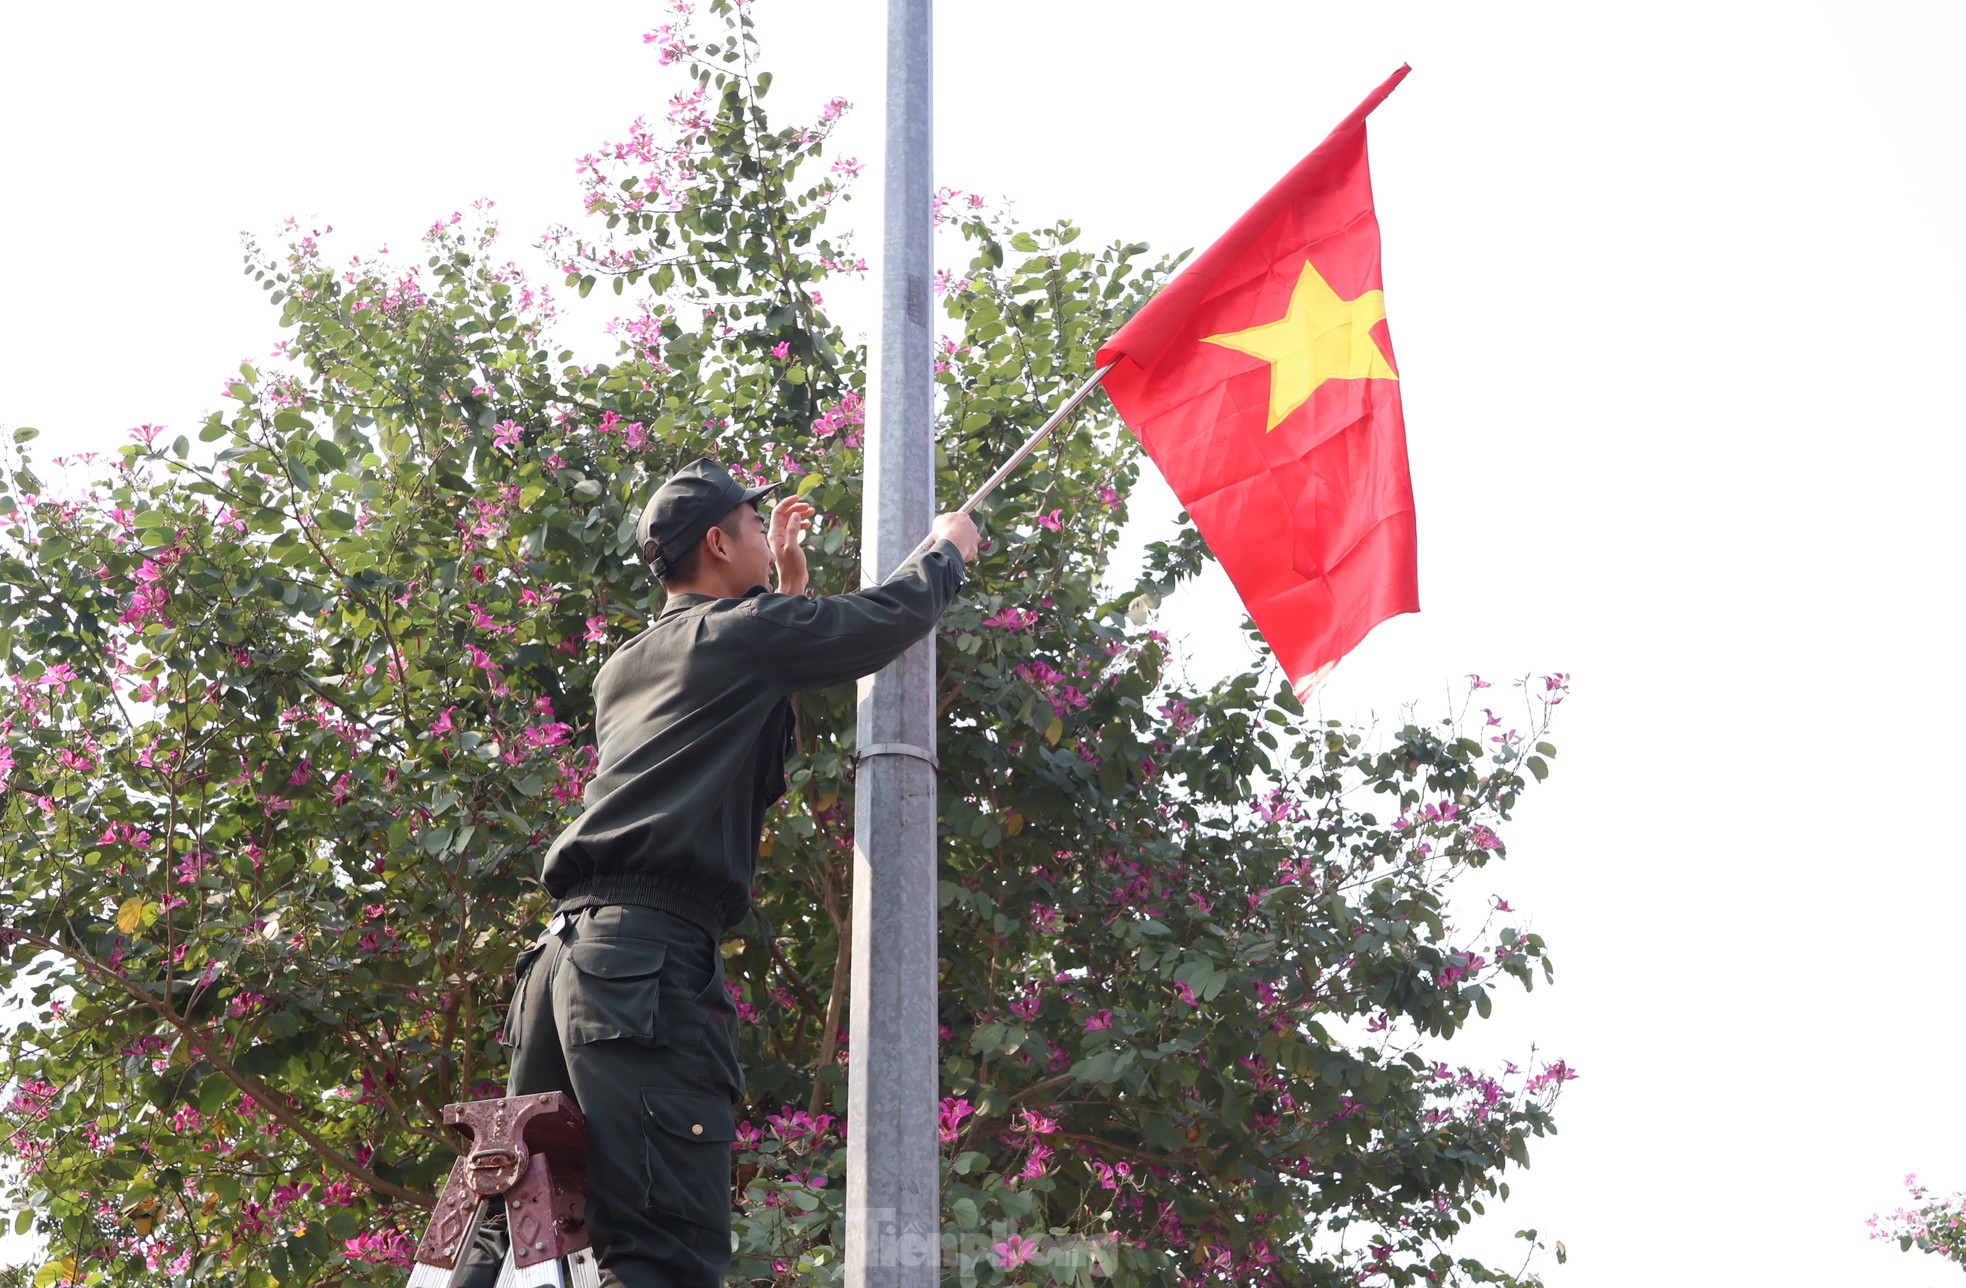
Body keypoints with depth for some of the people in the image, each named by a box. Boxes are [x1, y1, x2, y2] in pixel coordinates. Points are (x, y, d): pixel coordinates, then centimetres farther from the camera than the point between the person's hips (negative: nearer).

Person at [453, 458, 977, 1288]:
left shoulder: (625, 667, 26)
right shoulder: (743, 630, 3)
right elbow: (893, 617, 9)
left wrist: (789, 585, 38)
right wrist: (947, 549, 29)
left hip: (566, 946, 9)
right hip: (651, 951, -9)